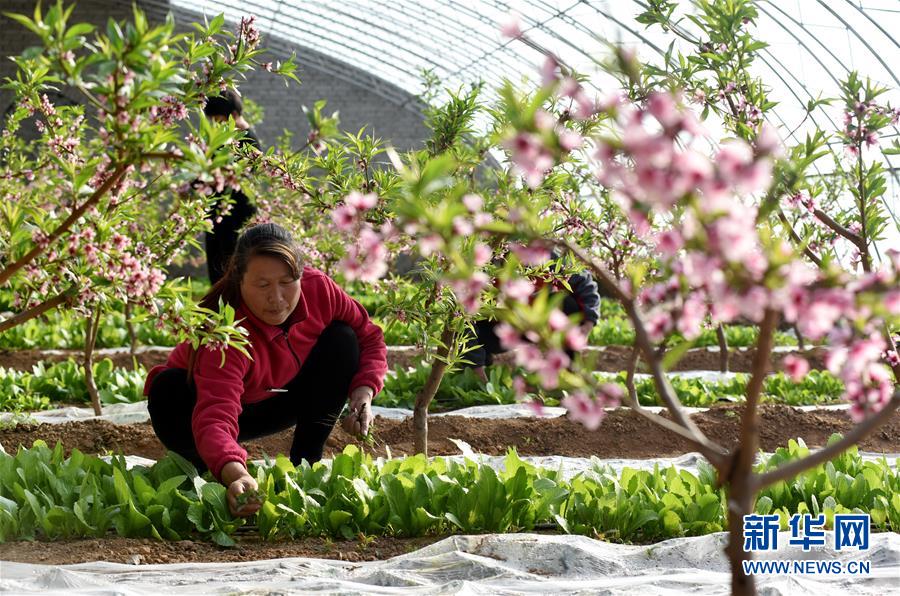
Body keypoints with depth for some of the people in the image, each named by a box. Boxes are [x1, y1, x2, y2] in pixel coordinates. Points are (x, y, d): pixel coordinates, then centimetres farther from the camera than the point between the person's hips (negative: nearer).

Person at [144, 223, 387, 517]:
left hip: (276, 401, 5)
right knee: (168, 391, -38)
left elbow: (369, 337, -7)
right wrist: (235, 475, -75)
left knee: (342, 340, -15)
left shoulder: (319, 289, -25)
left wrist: (364, 393, -26)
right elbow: (215, 418, -55)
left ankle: (305, 464, -10)